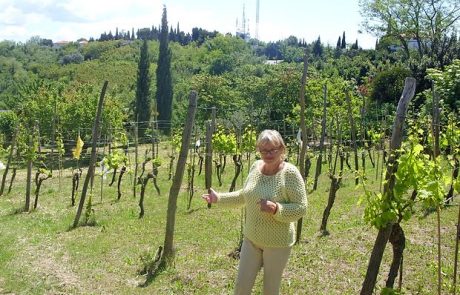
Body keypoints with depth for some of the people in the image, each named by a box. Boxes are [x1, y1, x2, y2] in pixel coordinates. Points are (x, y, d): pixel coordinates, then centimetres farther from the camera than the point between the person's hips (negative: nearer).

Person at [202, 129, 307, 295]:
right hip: (251, 238, 5)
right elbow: (244, 196, 13)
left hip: (277, 242, -5)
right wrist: (219, 198, 7)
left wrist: (275, 208, -34)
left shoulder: (290, 173, -20)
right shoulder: (256, 167, -1)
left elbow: (301, 208, -20)